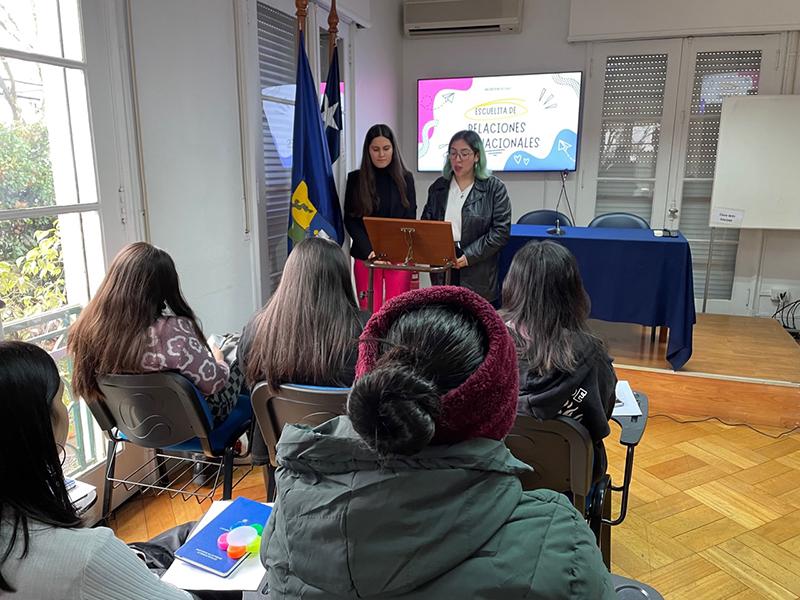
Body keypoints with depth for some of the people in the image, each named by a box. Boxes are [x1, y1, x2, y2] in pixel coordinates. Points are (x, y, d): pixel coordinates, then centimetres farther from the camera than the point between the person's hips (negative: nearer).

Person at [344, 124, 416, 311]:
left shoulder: (405, 178, 5)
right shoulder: (355, 178, 3)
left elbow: (410, 218, 3)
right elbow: (350, 220, 0)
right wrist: (369, 250, -13)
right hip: (366, 256, 0)